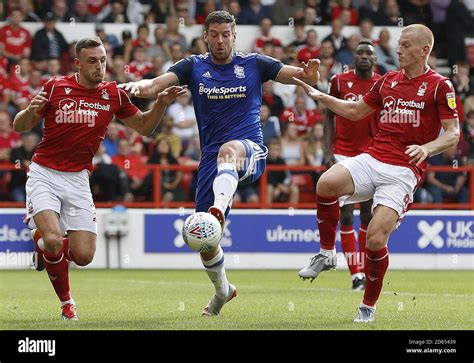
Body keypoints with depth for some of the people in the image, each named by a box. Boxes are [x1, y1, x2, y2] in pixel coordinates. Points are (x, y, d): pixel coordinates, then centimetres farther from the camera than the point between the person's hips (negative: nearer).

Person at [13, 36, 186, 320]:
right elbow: (20, 127, 3)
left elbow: (144, 126, 12)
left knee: (84, 255, -7)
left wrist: (161, 103, -6)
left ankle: (44, 244, 28)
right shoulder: (56, 87, -4)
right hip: (44, 174, -3)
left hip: (78, 179, 3)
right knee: (53, 239, -24)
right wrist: (31, 110, -20)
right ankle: (66, 300, 3)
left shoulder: (113, 94, 2)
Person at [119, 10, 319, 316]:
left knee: (229, 149, -40)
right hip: (212, 158, 3)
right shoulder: (193, 67, 9)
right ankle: (222, 290, 29)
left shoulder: (254, 64, 6)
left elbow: (305, 78, 1)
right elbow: (156, 85, -5)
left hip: (250, 152, -3)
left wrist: (309, 74, -24)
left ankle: (220, 207, -67)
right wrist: (139, 86, -29)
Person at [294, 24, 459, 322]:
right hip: (372, 159, 5)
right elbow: (355, 111, 28)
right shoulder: (388, 81, 16)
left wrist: (426, 148, -21)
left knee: (376, 239, -15)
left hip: (404, 170, -5)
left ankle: (369, 307, 7)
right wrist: (319, 96, 19)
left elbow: (453, 134, -3)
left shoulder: (439, 85, 0)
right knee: (327, 183, -27)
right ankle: (327, 254, -6)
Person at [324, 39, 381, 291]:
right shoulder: (340, 81, 2)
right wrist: (328, 151, -1)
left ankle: (366, 271, 12)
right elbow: (329, 116, 8)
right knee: (346, 215, -7)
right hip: (344, 154, -1)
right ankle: (356, 274, -7)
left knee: (368, 215, 3)